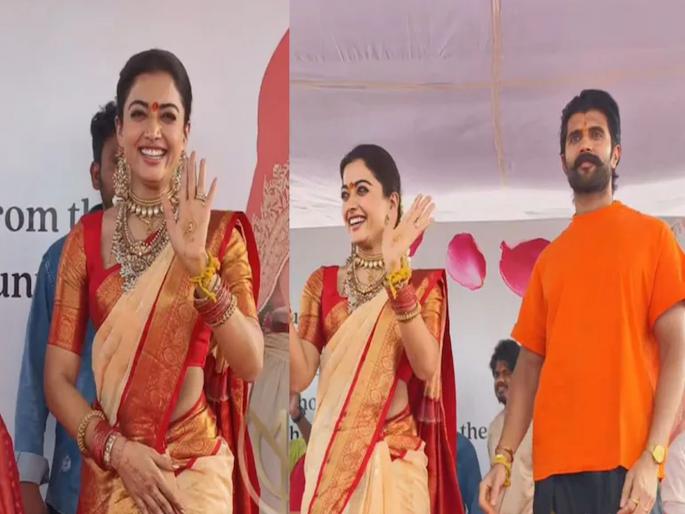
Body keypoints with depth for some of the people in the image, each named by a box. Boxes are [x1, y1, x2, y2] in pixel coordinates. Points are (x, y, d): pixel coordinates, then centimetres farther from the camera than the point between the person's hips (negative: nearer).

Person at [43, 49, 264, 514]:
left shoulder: (218, 230, -4)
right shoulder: (87, 238, -1)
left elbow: (251, 365, -14)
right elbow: (58, 379, -1)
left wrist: (198, 263, -24)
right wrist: (116, 448, -15)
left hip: (196, 473, -1)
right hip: (109, 475, 1)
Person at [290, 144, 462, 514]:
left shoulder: (422, 280, -1)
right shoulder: (323, 282, 5)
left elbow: (426, 367, -18)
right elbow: (299, 377, -6)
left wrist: (396, 276, -24)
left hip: (394, 459, -2)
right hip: (329, 456, 2)